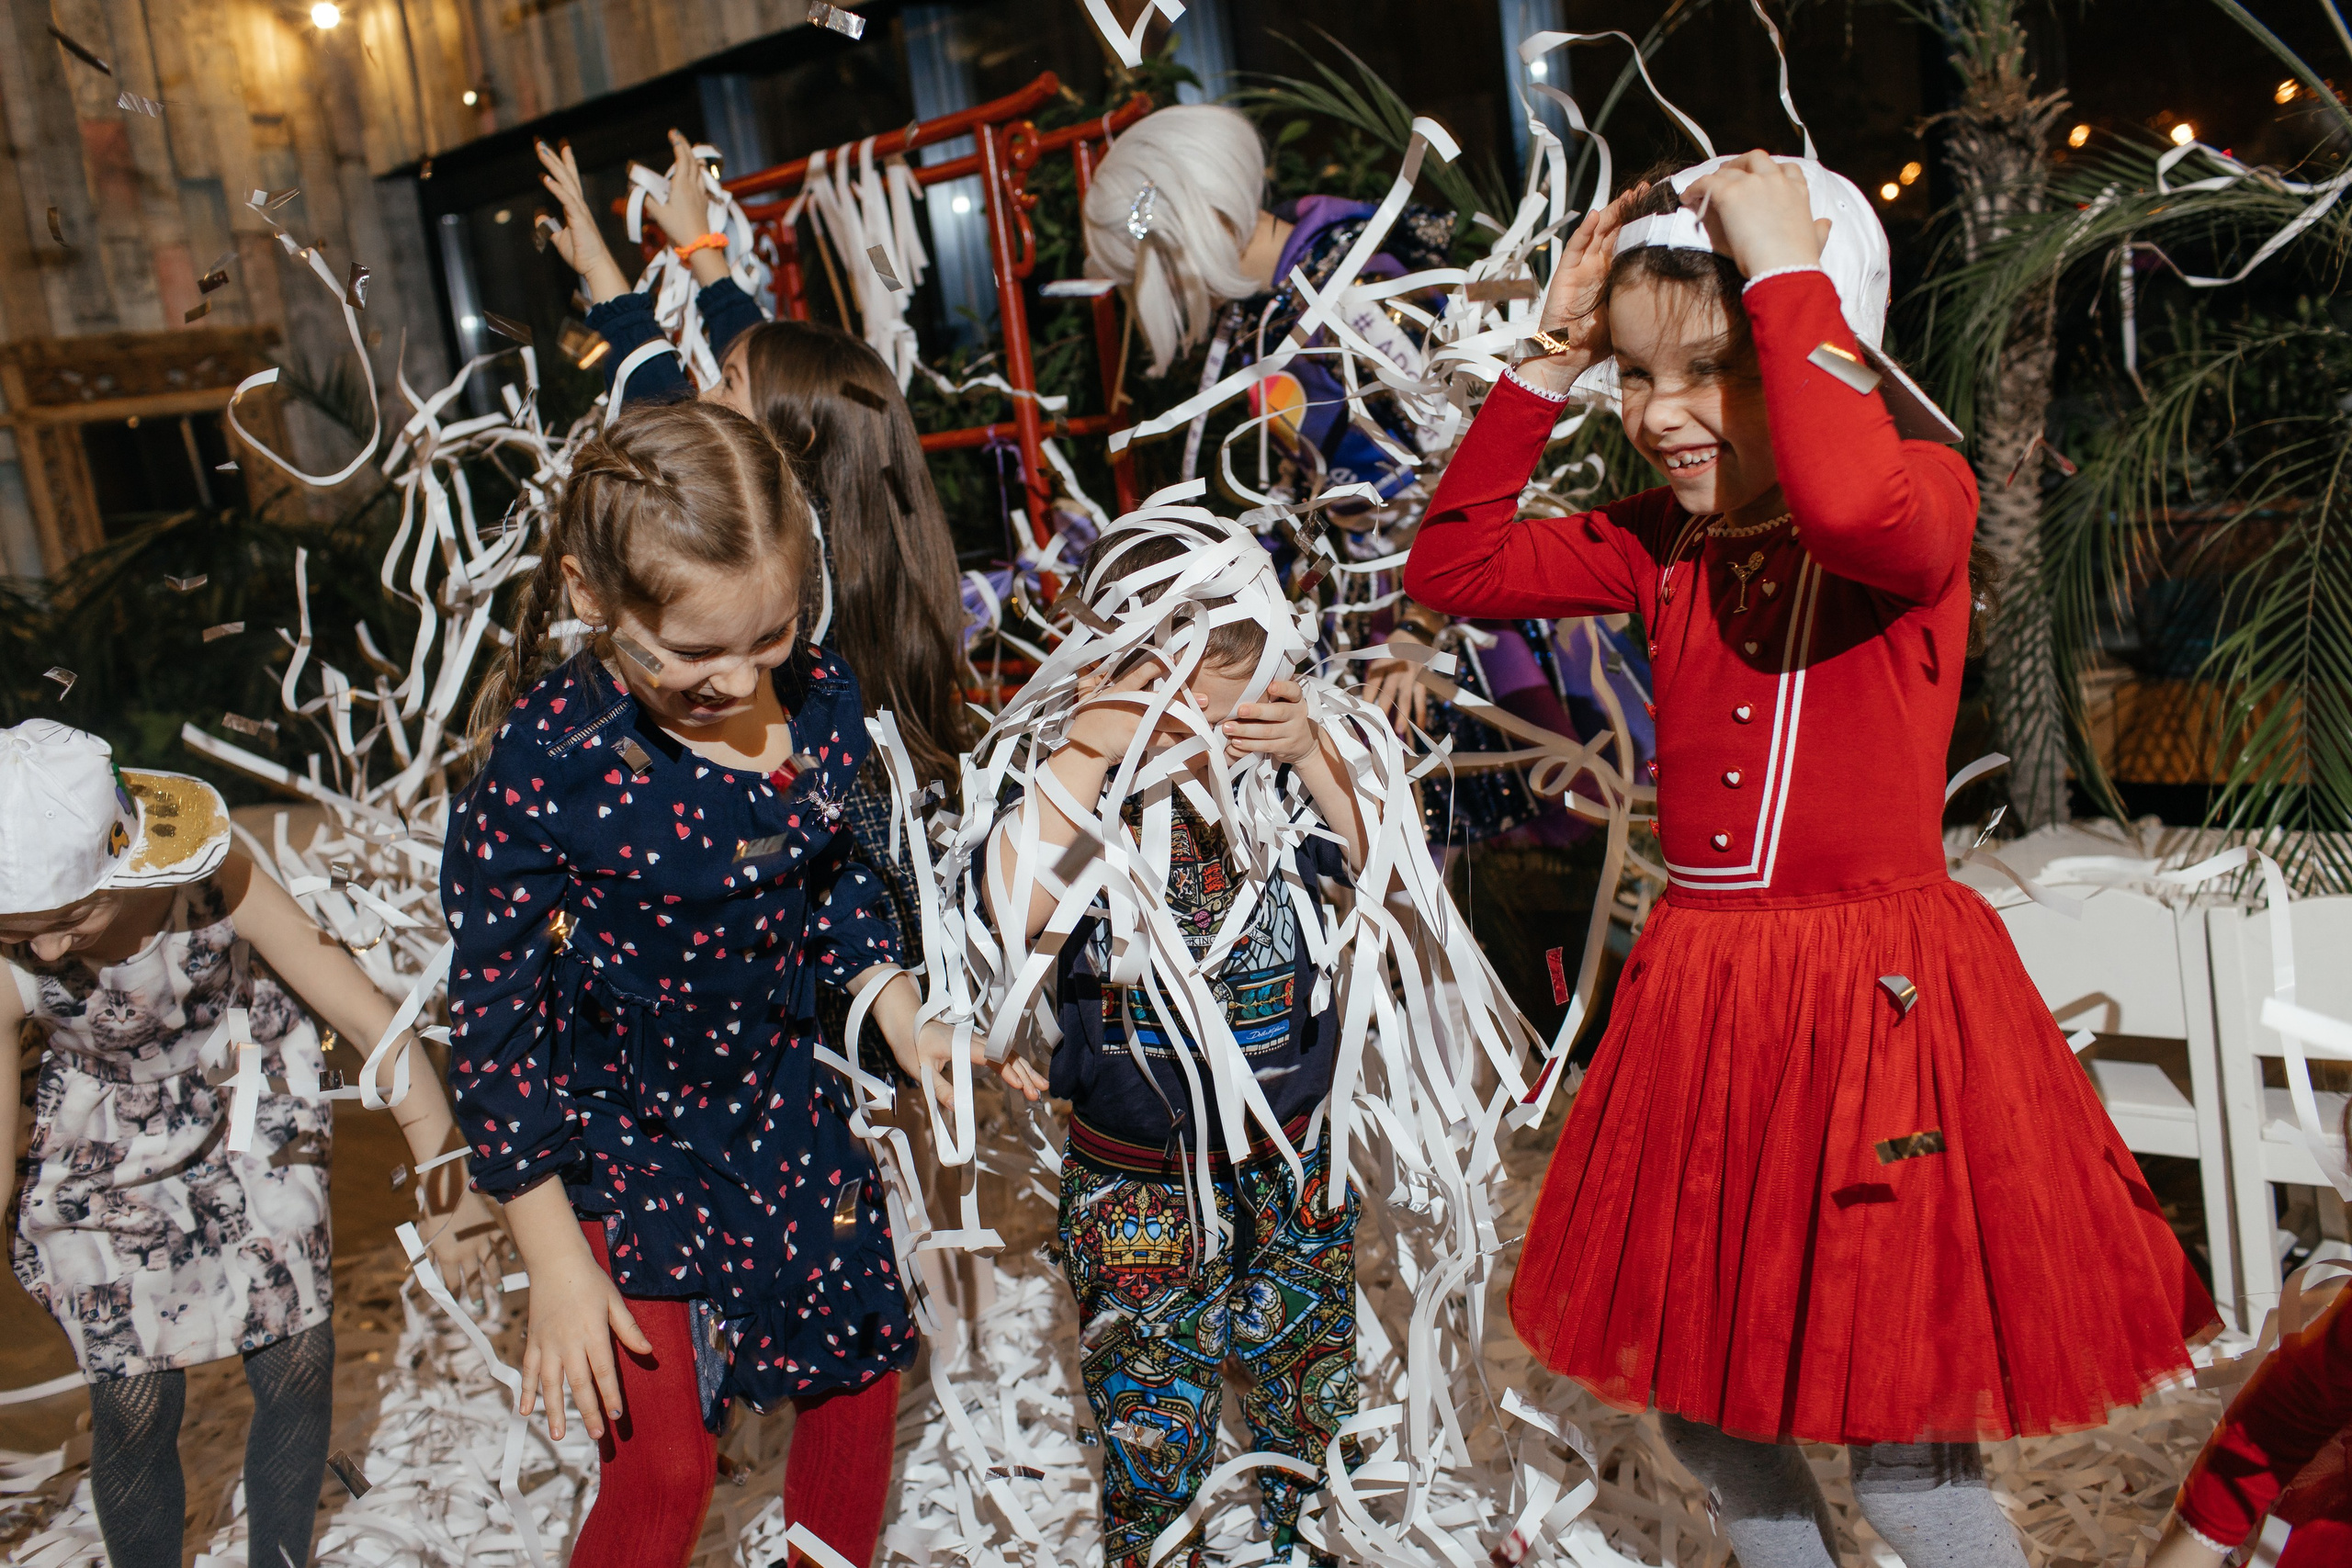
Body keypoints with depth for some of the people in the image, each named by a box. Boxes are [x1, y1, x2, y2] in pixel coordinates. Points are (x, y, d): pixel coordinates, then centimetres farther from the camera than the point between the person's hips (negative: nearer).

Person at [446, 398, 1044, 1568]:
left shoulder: (818, 695, -12)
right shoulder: (544, 766, -27)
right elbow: (493, 1013, -18)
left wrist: (906, 1025, 2)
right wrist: (555, 1262, -14)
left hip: (785, 1110, 5)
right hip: (622, 1146, -5)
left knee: (861, 1376, 19)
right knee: (663, 1473, -1)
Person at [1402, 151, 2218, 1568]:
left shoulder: (1924, 494, -10)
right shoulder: (1662, 542, 7)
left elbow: (1846, 508, -35)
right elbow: (1452, 565, 9)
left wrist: (1787, 268, -24)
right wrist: (1548, 365, 3)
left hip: (1881, 998, -6)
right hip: (1699, 997, 6)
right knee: (1695, 1401, 18)